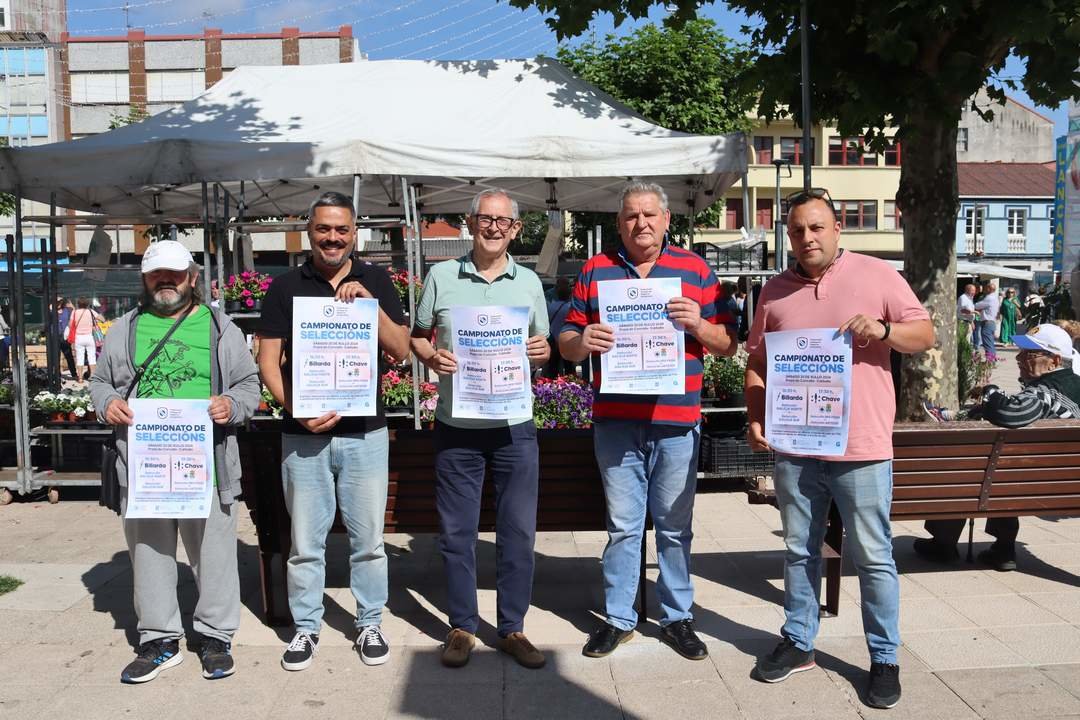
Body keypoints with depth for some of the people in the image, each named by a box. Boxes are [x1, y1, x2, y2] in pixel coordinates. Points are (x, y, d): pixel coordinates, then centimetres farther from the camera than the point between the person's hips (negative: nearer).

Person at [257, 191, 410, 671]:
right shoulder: (285, 287, 4)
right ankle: (306, 628, 25)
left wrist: (369, 303, -15)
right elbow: (268, 362, 2)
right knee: (305, 541, 9)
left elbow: (401, 350, -1)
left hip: (365, 430, 0)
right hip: (303, 433, 0)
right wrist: (298, 410, -12)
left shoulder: (375, 281, 4)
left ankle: (370, 624, 25)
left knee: (368, 538, 8)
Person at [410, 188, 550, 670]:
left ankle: (512, 628, 22)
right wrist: (431, 357, -12)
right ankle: (462, 627, 24)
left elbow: (541, 346, 14)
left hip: (514, 426, 1)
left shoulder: (529, 282, 7)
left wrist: (542, 353, -9)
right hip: (456, 426, -1)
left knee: (518, 532, 6)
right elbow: (417, 336, 9)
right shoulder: (441, 276, 3)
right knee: (456, 533, 8)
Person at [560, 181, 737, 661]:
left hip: (677, 423, 0)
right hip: (616, 423, 0)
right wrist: (582, 341, -14)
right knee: (622, 526, 8)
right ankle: (618, 617, 22)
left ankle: (677, 617, 25)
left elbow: (727, 344, 7)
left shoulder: (695, 270, 6)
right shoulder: (595, 270, 8)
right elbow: (567, 343, 9)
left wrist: (698, 324, -13)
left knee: (675, 526, 10)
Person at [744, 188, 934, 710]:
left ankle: (884, 658, 20)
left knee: (873, 558, 5)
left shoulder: (876, 275, 1)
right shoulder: (776, 291, 9)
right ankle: (798, 642, 30)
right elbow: (756, 364, 12)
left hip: (861, 449, -3)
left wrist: (883, 330, -18)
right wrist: (755, 418, -2)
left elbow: (926, 335, 1)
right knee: (799, 551, 15)